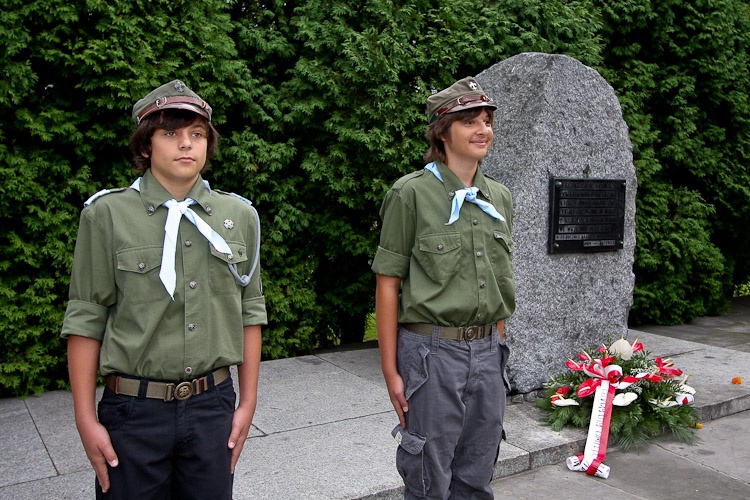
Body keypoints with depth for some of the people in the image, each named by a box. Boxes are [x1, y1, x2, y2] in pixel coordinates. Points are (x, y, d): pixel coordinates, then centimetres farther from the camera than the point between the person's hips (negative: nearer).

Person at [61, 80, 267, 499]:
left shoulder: (240, 216, 3)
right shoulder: (108, 214, -5)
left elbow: (250, 311, 7)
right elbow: (86, 320, -3)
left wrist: (248, 403, 7)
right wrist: (86, 421, -4)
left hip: (213, 404, 3)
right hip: (134, 408, -2)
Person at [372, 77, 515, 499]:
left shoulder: (500, 197, 10)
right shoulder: (412, 193, -7)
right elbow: (388, 284, -8)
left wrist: (497, 348, 15)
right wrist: (391, 371, -9)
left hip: (487, 351, 5)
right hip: (432, 351, -5)